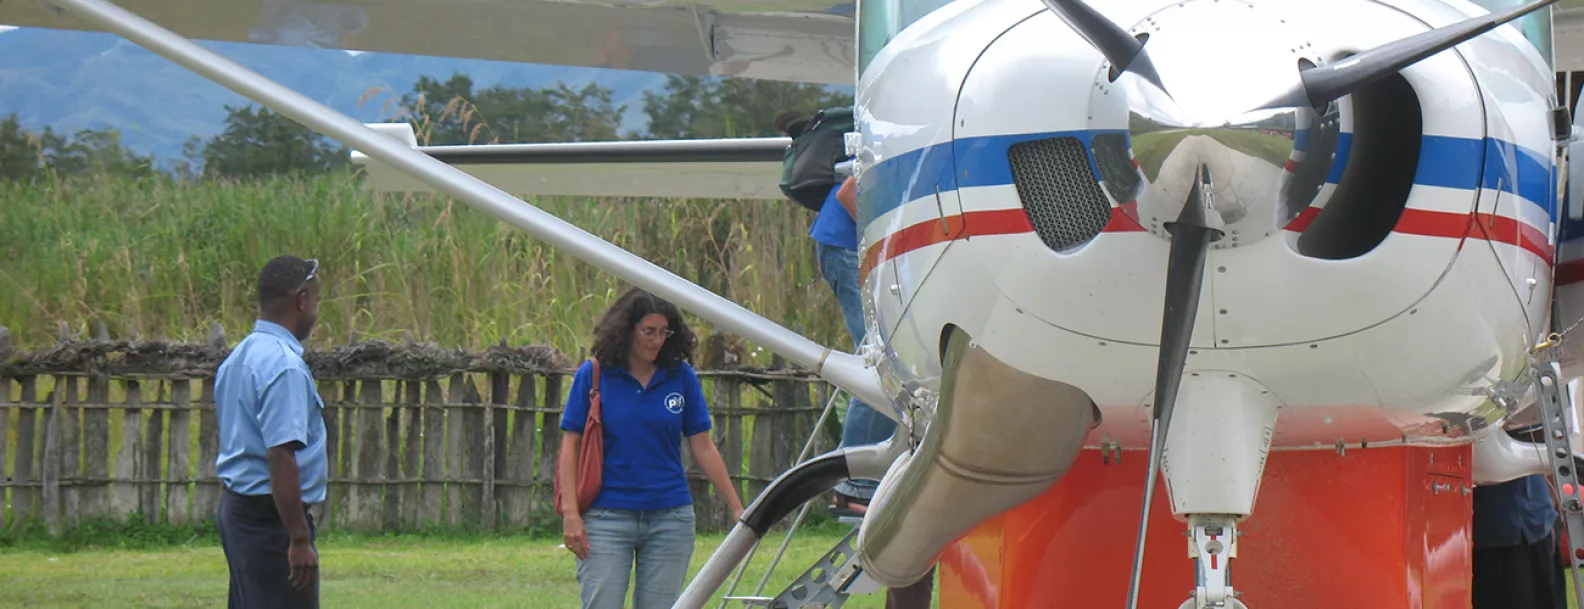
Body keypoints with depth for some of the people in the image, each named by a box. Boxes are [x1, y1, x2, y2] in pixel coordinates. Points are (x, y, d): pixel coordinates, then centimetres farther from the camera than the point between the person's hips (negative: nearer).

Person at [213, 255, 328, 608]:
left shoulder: (236, 359, 13)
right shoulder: (285, 366, -18)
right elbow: (281, 456, -25)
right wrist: (299, 539, -24)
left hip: (235, 506, 10)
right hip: (271, 516, -10)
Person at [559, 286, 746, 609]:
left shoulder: (681, 377, 5)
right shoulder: (593, 375, -1)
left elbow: (703, 448, 8)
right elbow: (570, 445, 0)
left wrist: (737, 508, 5)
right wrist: (570, 513, -8)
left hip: (669, 519, 2)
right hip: (606, 518, -2)